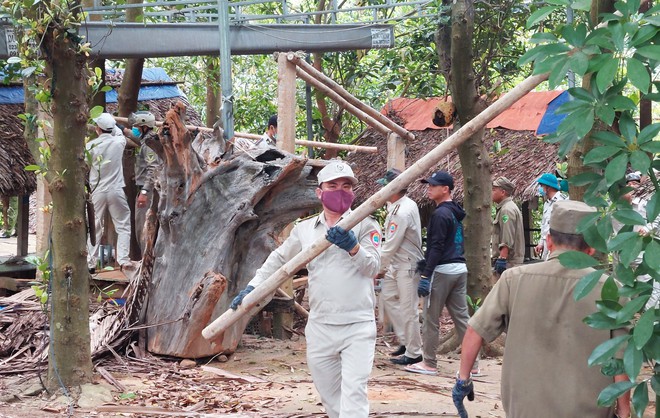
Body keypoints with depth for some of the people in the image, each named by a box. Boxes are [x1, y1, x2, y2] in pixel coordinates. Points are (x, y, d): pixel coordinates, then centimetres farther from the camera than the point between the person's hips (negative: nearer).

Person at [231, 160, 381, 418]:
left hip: (358, 327, -4)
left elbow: (373, 267, -10)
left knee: (353, 393, -15)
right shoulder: (305, 229, 12)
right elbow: (278, 259, 22)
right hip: (320, 328, 4)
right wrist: (252, 287, 14)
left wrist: (353, 247, -27)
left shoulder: (365, 225, 1)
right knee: (330, 397, 9)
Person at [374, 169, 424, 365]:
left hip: (408, 266, -11)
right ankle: (406, 340, 25)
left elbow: (391, 245, -20)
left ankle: (414, 353, 5)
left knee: (408, 308, -4)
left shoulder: (402, 213, -24)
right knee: (387, 298, 17)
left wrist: (379, 268, -10)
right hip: (397, 264, 11)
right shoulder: (407, 204, 8)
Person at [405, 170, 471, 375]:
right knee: (461, 316, 10)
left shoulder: (440, 214, -13)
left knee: (431, 319, 0)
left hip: (442, 270, -9)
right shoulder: (456, 213, 15)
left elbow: (436, 248, -19)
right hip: (460, 268, 9)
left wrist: (425, 275, -19)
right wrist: (425, 263, 23)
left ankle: (429, 363, 6)